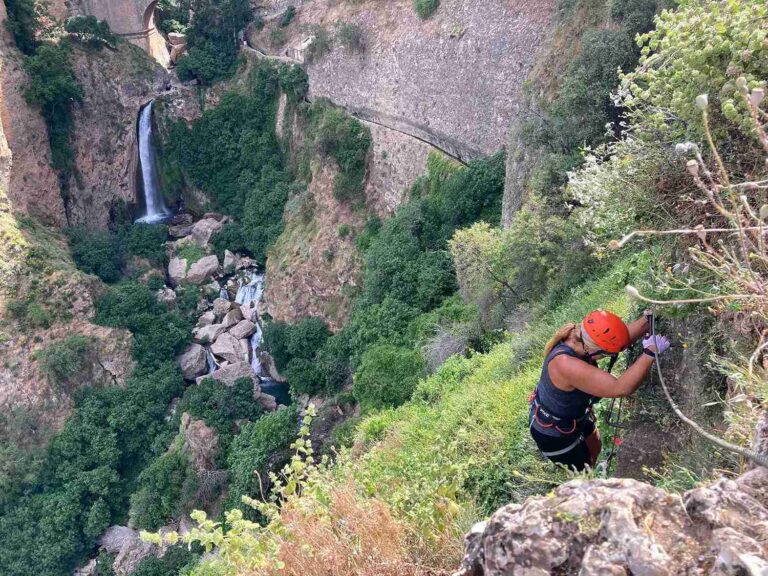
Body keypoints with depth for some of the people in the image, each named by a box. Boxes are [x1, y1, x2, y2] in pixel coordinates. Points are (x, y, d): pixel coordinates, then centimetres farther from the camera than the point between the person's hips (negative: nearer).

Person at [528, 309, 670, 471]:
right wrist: (651, 352, -40)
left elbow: (624, 335, -15)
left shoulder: (577, 337, -20)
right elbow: (619, 388, -45)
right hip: (553, 432, -8)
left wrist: (649, 319, -30)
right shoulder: (566, 364, -45)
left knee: (594, 448, 32)